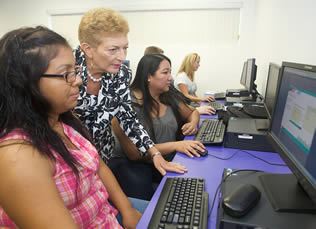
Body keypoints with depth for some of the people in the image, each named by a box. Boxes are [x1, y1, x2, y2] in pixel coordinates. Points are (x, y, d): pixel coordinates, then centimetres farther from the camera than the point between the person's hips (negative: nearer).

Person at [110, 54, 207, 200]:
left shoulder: (170, 98, 6)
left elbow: (193, 112, 24)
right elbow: (133, 153, -19)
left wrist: (193, 123, 0)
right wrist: (175, 146, -25)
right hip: (135, 165, -5)